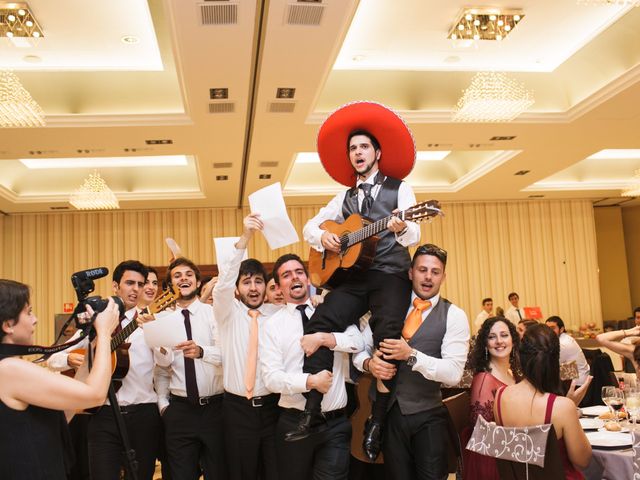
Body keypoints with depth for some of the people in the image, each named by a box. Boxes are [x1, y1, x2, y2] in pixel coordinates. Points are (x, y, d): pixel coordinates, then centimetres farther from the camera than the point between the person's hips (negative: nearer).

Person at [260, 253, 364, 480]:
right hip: (294, 423, 0)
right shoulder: (272, 325, -1)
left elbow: (359, 342, -9)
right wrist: (310, 381, -22)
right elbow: (271, 378, -9)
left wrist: (323, 338, -21)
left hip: (336, 422, 0)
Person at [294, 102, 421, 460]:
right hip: (354, 276, 4)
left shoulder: (400, 189, 6)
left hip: (392, 276, -4)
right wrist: (323, 236, -2)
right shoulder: (345, 198, 21)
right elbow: (310, 225, 22)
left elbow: (415, 235, -7)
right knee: (320, 324, -19)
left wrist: (402, 229, -32)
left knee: (387, 336, -25)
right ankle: (313, 412, -16)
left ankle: (377, 422, -11)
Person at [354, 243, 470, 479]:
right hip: (389, 412, 3)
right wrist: (369, 363, -17)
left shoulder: (454, 315, -7)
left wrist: (411, 355, -25)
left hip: (428, 417, -3)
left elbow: (453, 373, -16)